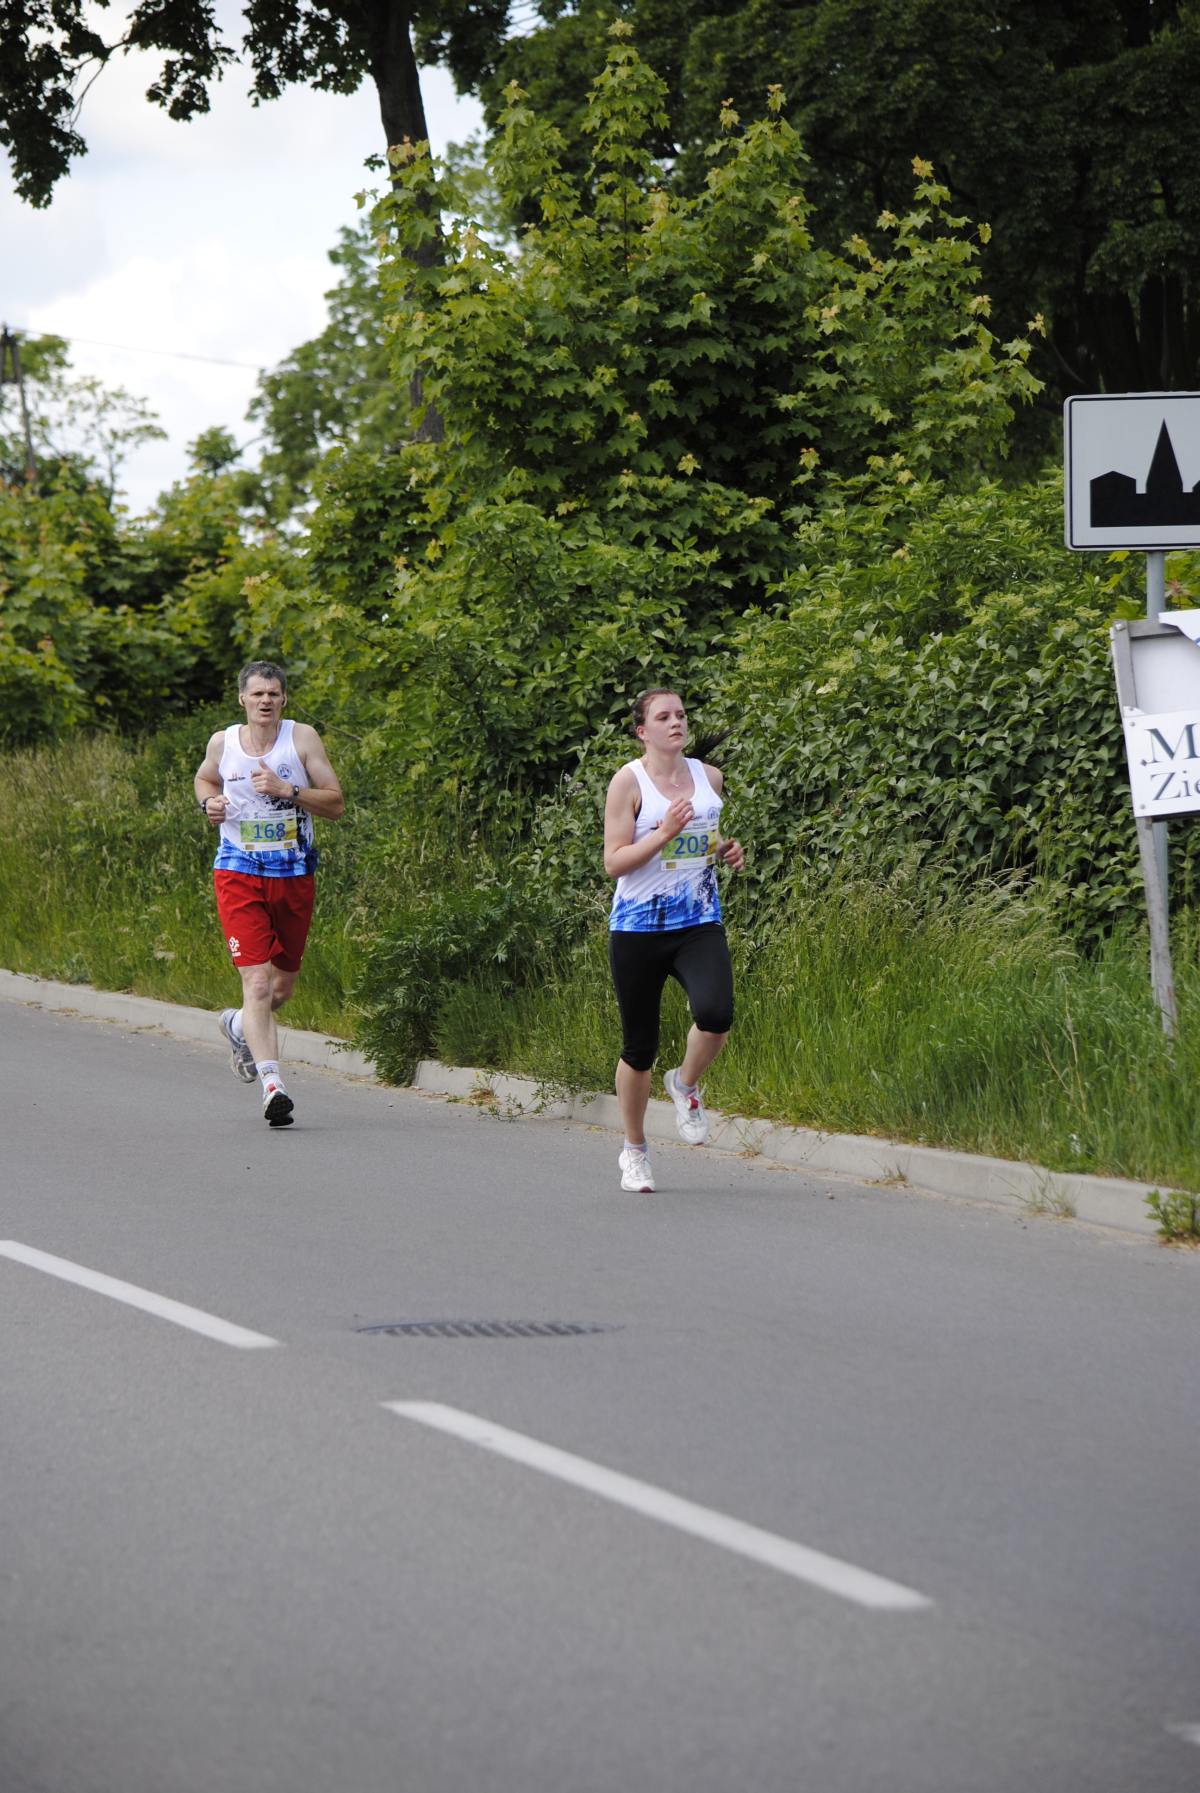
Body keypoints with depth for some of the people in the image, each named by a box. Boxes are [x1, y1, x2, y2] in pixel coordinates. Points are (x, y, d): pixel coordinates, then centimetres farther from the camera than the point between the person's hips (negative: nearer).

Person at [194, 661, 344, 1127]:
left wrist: (286, 791, -20)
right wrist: (209, 803, 2)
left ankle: (239, 1026, 48)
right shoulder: (223, 743, 1)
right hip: (239, 874, -2)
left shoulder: (302, 738, -4)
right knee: (258, 983, -17)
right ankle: (272, 1084, -22)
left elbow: (336, 804, -6)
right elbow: (205, 778, 24)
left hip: (293, 874, 2)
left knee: (283, 987, 16)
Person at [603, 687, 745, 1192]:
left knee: (715, 1015, -25)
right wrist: (664, 834, -22)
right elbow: (614, 862, -10)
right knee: (639, 1046, 4)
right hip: (638, 928, -3)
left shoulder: (709, 777, 9)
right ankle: (634, 1150, 23)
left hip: (699, 926, 3)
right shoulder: (629, 782, -5)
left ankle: (686, 1084, 7)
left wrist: (728, 852, 4)